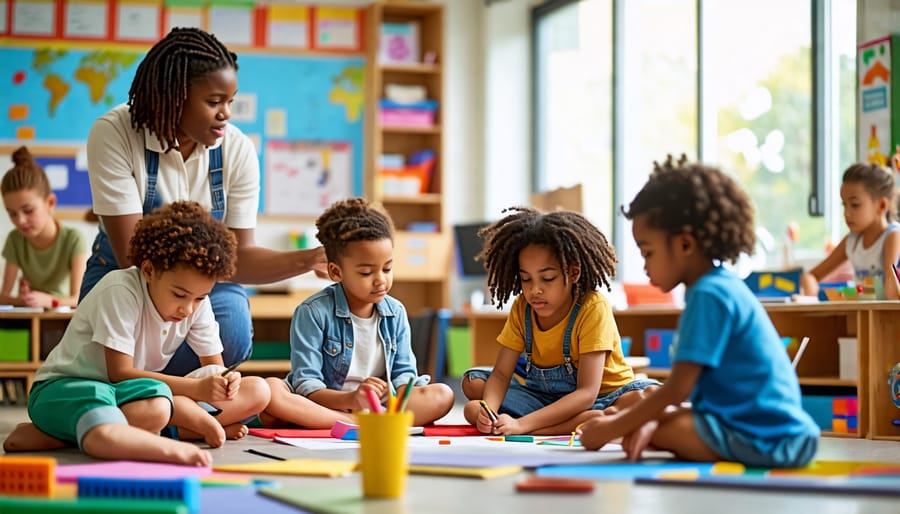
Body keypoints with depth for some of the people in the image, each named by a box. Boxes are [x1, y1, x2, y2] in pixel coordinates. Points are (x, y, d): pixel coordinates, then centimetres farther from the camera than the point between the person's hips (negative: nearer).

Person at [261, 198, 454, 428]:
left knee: (442, 394, -18)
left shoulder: (395, 313, 9)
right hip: (322, 404, -4)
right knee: (270, 390, -32)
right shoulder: (313, 312, -6)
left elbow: (404, 373, 8)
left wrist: (400, 394, -18)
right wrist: (351, 400, -31)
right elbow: (306, 386, -12)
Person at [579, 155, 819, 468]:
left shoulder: (709, 295, -15)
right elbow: (688, 388, 17)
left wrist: (612, 430, -7)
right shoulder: (723, 285, 15)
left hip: (765, 439, -10)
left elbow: (677, 390, -17)